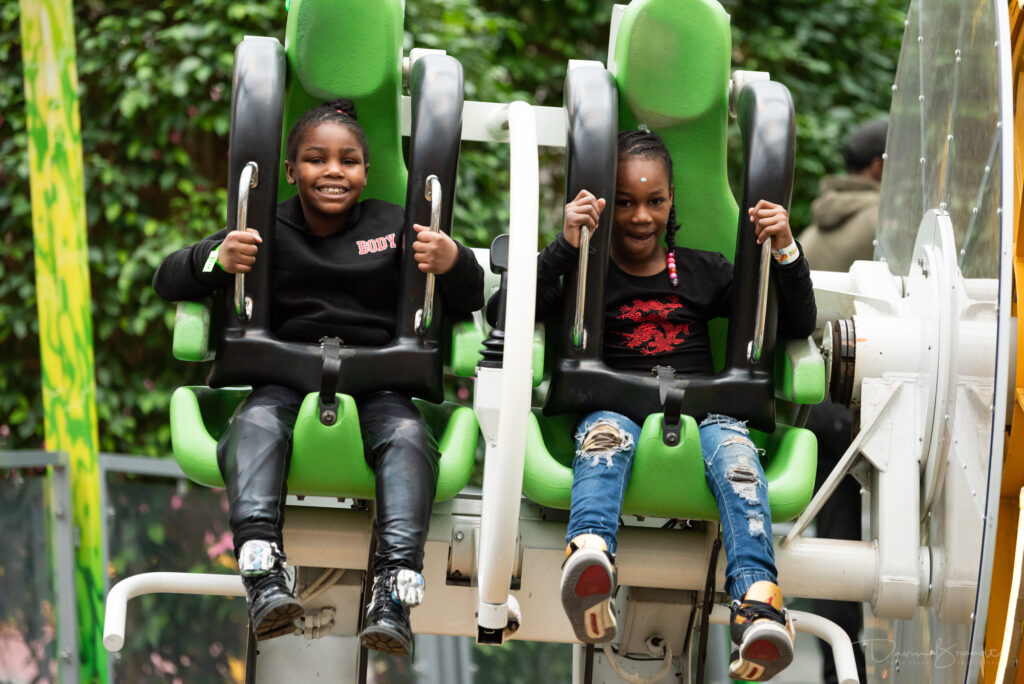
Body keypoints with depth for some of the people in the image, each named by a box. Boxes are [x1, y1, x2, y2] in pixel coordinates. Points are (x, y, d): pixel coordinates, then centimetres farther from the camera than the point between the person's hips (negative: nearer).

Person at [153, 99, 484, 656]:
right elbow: (168, 282, 11)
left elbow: (471, 301, 11)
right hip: (284, 375, 0)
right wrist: (217, 260, -13)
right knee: (255, 423, -33)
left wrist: (454, 264, -15)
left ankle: (395, 586, -42)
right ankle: (262, 572, -46)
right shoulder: (268, 229, 13)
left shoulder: (392, 226, 15)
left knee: (409, 434, -31)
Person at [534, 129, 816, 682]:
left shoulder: (703, 271, 26)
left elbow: (798, 325, 24)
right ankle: (589, 557, -68)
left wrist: (786, 253, 8)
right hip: (615, 403, -1)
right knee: (603, 435, -37)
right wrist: (564, 246, -9)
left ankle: (757, 608, -56)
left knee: (734, 448, -34)